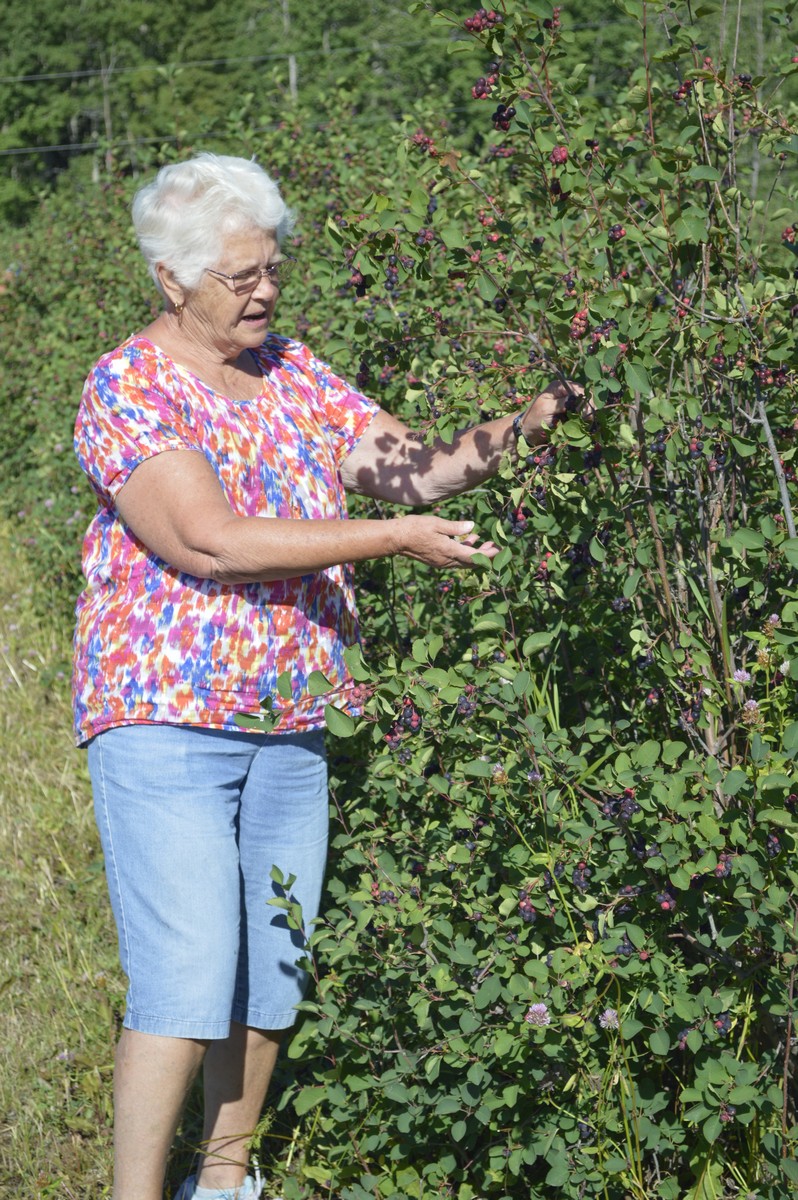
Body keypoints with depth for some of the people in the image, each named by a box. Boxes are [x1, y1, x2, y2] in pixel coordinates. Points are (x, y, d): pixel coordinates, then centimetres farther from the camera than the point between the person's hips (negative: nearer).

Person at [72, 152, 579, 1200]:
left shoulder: (296, 375, 11)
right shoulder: (126, 388, -9)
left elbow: (416, 467, 5)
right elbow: (208, 541, -20)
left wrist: (527, 423, -12)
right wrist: (395, 539, -21)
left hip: (294, 722, 6)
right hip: (167, 719, -6)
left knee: (271, 971, 10)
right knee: (184, 977, -12)